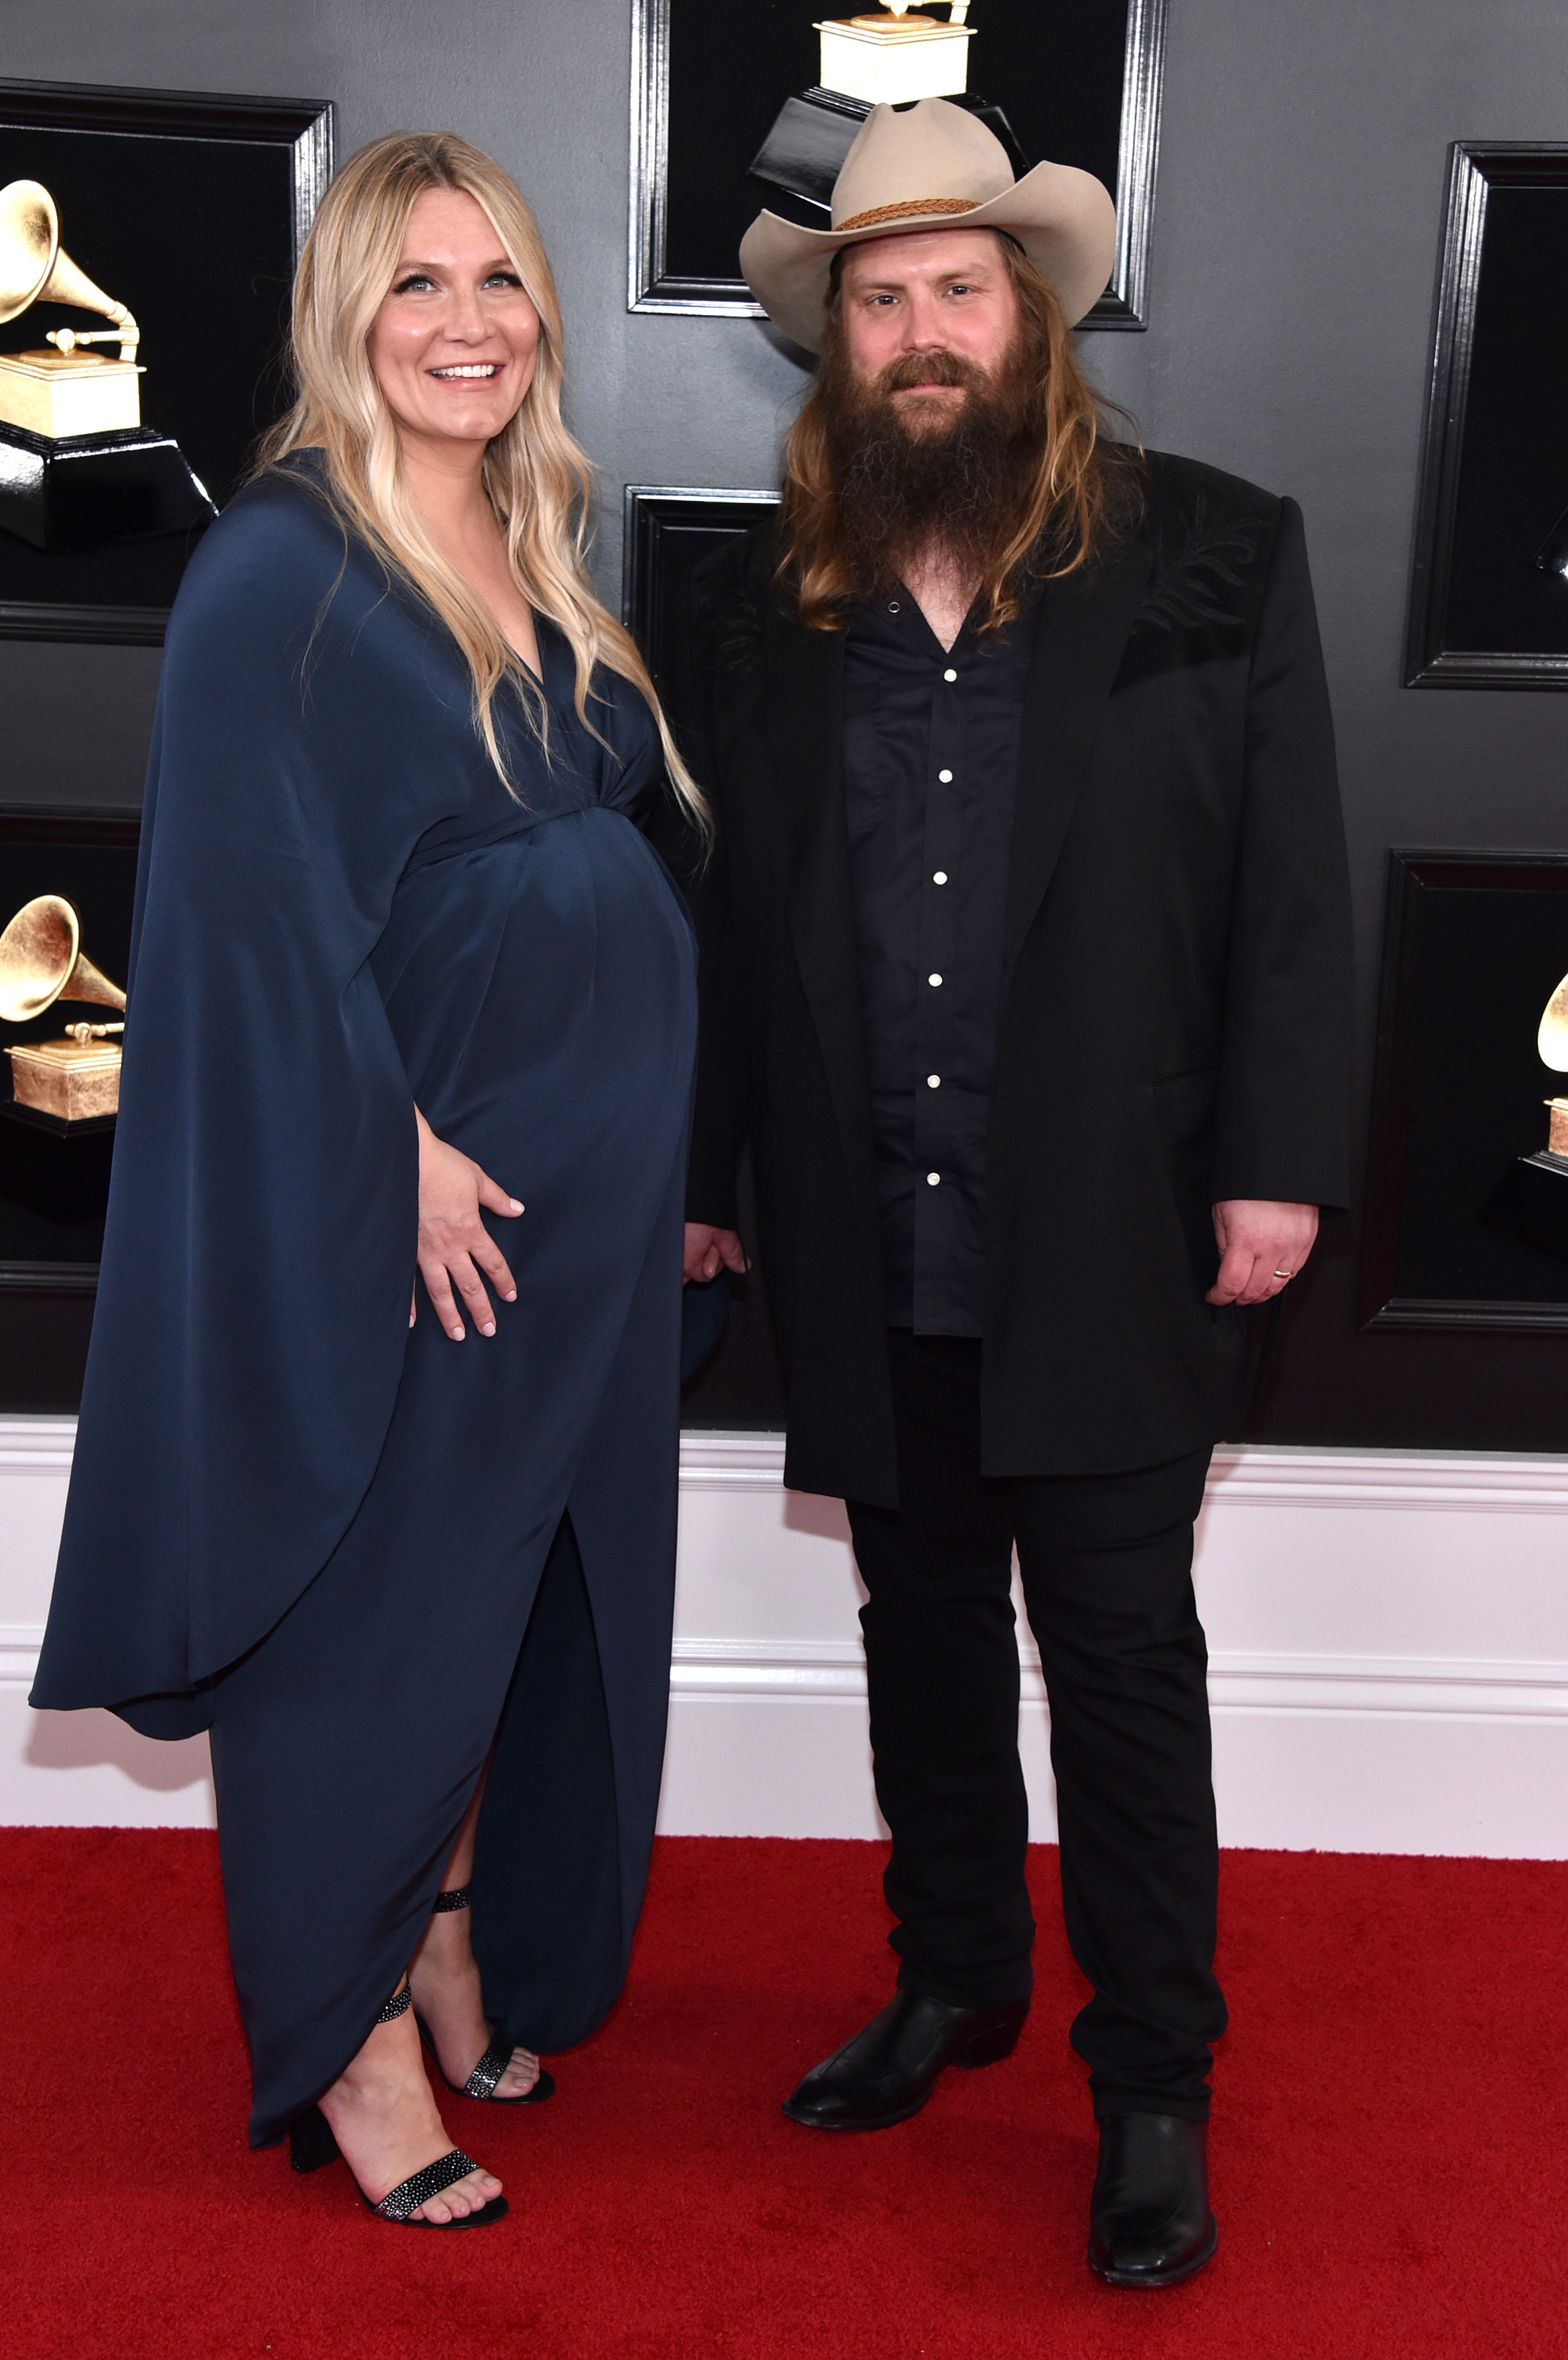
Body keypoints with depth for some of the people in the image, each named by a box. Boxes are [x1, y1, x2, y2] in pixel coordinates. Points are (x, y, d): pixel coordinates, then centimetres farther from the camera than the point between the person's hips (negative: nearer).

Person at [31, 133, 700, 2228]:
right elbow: (262, 900, -17)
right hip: (398, 1187, -8)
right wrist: (402, 1148, -20)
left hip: (578, 1178, 8)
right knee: (380, 1609, 3)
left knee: (519, 1588, 16)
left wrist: (654, 1160, 11)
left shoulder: (533, 567, 12)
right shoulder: (280, 568, -11)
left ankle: (457, 1954, 33)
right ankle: (349, 2041, 19)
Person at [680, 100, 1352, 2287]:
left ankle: (1155, 2089, 19)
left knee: (1121, 1652, 4)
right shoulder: (766, 600, 7)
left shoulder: (1210, 555, -2)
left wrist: (1276, 1165, -10)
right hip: (868, 1251, 4)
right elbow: (735, 913, 10)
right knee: (925, 1631, 16)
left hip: (1107, 1242, -3)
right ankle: (955, 1978, 36)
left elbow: (1292, 885, -4)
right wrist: (702, 1170, 10)